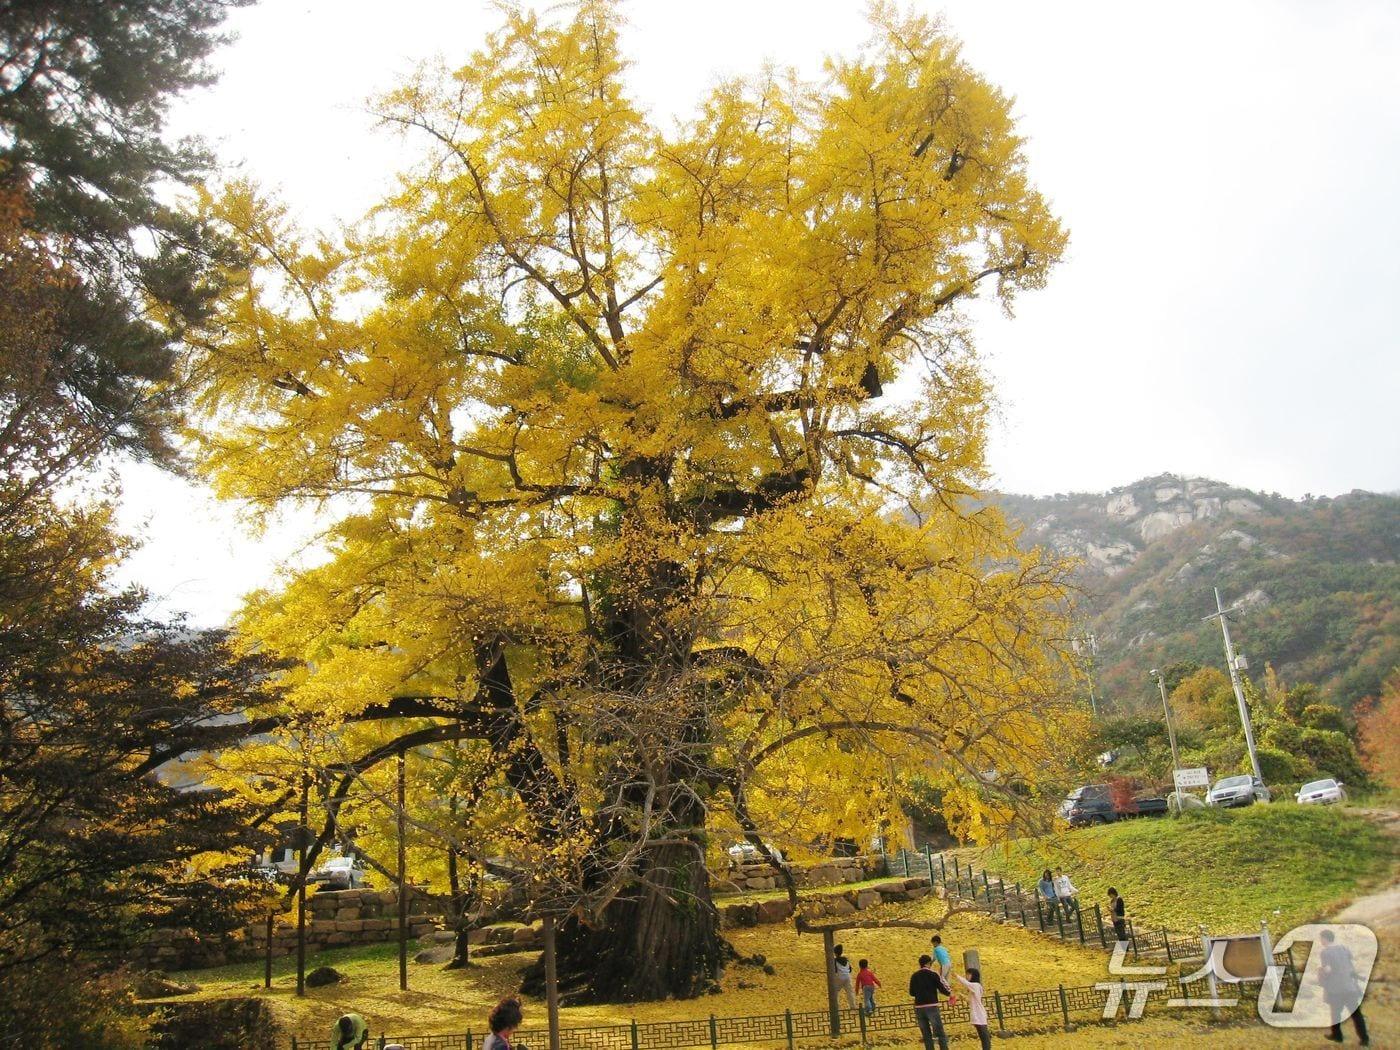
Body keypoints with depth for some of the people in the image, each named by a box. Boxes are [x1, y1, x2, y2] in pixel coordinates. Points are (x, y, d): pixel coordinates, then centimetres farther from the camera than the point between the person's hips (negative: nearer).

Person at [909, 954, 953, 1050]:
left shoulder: (914, 976, 9)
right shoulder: (933, 974, -2)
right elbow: (943, 989, -4)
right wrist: (949, 992, 17)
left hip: (919, 1008, 4)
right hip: (931, 1006, -4)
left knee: (926, 1036, 10)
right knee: (941, 1034, 0)